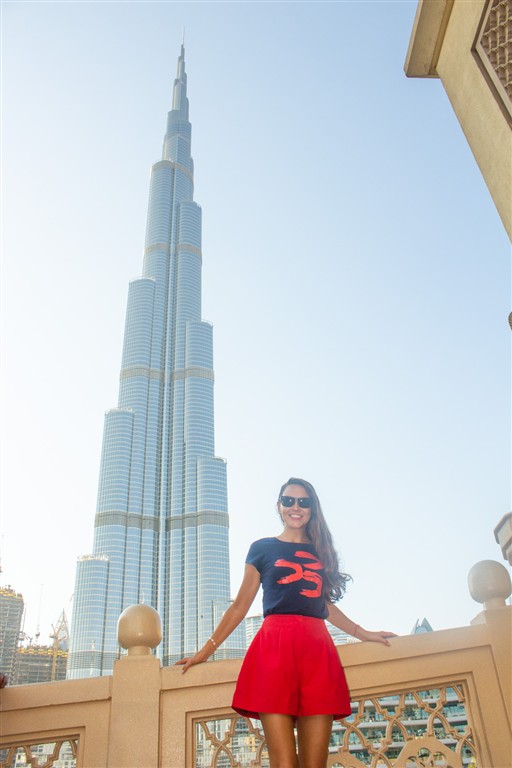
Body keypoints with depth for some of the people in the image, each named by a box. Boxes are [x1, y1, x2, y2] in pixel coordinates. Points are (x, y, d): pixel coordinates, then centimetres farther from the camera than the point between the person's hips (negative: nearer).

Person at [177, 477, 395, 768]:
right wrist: (206, 650, 9)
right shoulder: (263, 548, 14)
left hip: (318, 650, 3)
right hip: (275, 647, -3)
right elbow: (241, 605, 13)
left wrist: (363, 633, 18)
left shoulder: (320, 553, 22)